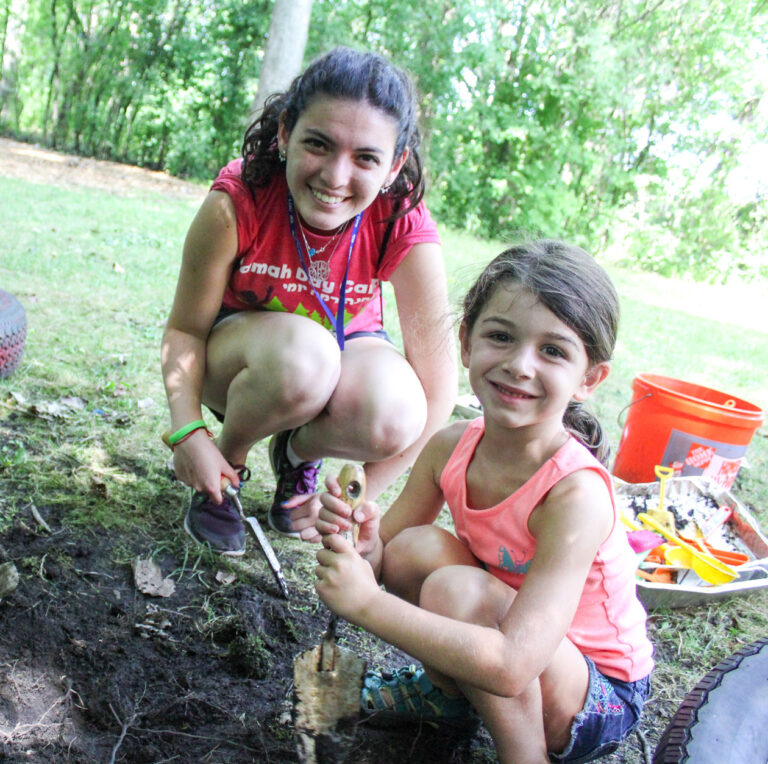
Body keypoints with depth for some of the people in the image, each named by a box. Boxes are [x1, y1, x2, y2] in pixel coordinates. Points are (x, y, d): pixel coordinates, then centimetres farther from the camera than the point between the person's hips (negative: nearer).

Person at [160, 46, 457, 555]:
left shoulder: (406, 230, -27)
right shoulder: (236, 202, -28)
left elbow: (435, 395, -24)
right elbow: (185, 329, -16)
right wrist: (188, 431, -30)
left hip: (345, 348, 1)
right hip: (238, 345, -1)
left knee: (394, 416, -33)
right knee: (300, 355, -38)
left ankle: (298, 453, 3)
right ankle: (229, 462, -4)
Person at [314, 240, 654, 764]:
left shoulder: (576, 493, -32)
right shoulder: (450, 449, -14)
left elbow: (511, 667, -38)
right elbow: (384, 556, -4)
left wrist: (366, 603, -37)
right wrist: (364, 544, -28)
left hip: (598, 698, -6)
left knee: (455, 589, -29)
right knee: (417, 548, -17)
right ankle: (449, 693, 12)